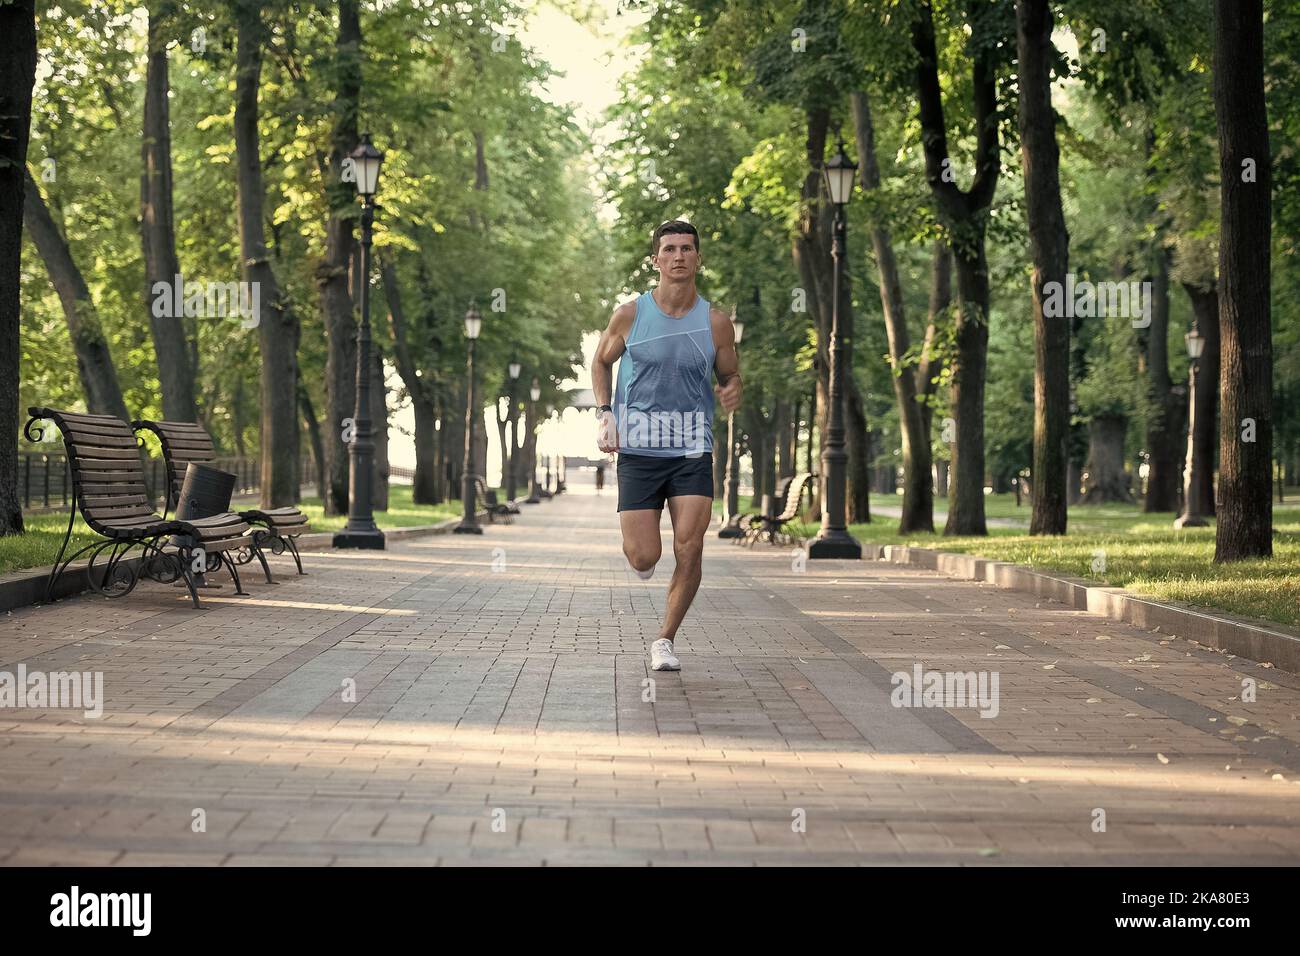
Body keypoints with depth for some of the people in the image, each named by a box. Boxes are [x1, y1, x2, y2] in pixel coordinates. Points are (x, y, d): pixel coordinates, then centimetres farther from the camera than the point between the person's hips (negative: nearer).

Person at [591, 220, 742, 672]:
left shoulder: (715, 322, -1)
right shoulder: (630, 315, -3)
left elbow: (730, 375, 13)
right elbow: (601, 362, 13)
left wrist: (732, 392, -12)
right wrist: (604, 414, -1)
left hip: (693, 453, 1)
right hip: (638, 451, -1)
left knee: (689, 551, -10)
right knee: (643, 558, -4)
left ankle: (665, 639, 8)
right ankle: (641, 552, 35)